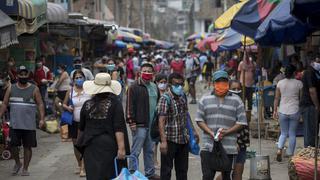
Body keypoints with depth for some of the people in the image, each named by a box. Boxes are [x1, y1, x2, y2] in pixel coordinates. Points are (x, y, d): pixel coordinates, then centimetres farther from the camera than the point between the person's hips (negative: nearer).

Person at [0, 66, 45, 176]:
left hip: (29, 124, -1)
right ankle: (17, 163, 21)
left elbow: (40, 104, -1)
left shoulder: (34, 89, 2)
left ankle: (25, 168, 15)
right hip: (15, 124, 1)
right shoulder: (11, 89, 8)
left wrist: (42, 119, -12)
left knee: (27, 146, 2)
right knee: (13, 145, -4)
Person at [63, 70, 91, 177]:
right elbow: (64, 104, 12)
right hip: (74, 121, 3)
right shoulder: (70, 92, 3)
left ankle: (83, 168, -10)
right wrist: (67, 107, -9)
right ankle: (79, 165, 34)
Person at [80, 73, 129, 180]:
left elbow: (82, 128, 14)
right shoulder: (115, 104, -7)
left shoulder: (87, 105, 2)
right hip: (109, 146, -2)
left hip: (91, 147, 2)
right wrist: (121, 147, -15)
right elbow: (119, 128, -14)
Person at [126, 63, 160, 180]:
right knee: (135, 151, -5)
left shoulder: (154, 87, 15)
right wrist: (131, 121, -18)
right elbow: (130, 106, -12)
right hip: (140, 125, -7)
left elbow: (158, 104, 22)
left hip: (152, 125, 7)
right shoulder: (134, 88, -7)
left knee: (150, 150, 13)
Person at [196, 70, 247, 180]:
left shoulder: (236, 100, 4)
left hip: (228, 147, 0)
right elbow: (199, 119, 5)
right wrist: (210, 132, -12)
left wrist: (226, 132, -13)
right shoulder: (205, 99, 7)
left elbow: (241, 122, 0)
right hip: (208, 146, 0)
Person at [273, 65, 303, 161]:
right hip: (294, 112, -2)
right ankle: (290, 154, 13)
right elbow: (301, 98, -1)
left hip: (283, 112, 2)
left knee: (283, 133, 14)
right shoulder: (298, 83, -5)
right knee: (292, 134, 10)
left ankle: (279, 150, -8)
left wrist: (275, 110, 10)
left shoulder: (280, 83, 0)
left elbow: (276, 98, 3)